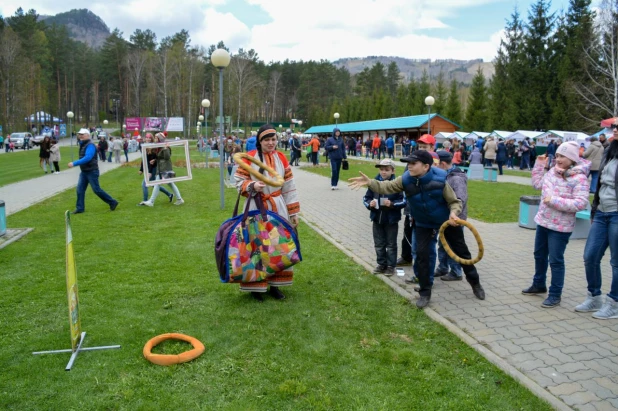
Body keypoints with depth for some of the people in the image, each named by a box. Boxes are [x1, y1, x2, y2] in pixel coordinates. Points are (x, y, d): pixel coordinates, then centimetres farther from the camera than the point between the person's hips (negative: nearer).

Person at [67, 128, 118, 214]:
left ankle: (112, 202, 9)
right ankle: (80, 208, 7)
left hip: (92, 171, -9)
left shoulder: (90, 145, -17)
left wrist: (74, 163, -32)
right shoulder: (83, 144, 12)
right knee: (80, 189, 3)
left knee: (96, 190, -4)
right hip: (84, 171, 9)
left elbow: (87, 158, -29)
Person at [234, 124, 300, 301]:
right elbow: (239, 181, -4)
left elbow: (289, 187, 8)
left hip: (278, 208, 4)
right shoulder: (249, 158, -6)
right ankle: (255, 286, 11)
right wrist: (252, 186, -26)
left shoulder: (281, 158, 6)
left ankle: (274, 285, 20)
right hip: (256, 208, -4)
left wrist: (293, 212, 6)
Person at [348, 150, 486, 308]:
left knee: (461, 252, 13)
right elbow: (387, 187, -19)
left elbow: (454, 201, -19)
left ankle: (475, 283, 36)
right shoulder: (406, 180, -22)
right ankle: (425, 292, 8)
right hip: (424, 223, 2)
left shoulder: (439, 181, -30)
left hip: (446, 220, -2)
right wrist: (369, 182, -36)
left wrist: (454, 213, -40)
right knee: (421, 253, -7)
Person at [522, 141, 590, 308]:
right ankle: (539, 284, 39)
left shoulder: (579, 178, -19)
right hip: (543, 221, 8)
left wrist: (554, 200, -27)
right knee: (539, 255, 21)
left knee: (555, 260, 0)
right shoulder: (552, 171, 2)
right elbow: (537, 183, 17)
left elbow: (581, 203, -25)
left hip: (560, 226, -8)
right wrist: (540, 165, 8)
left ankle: (555, 294, 14)